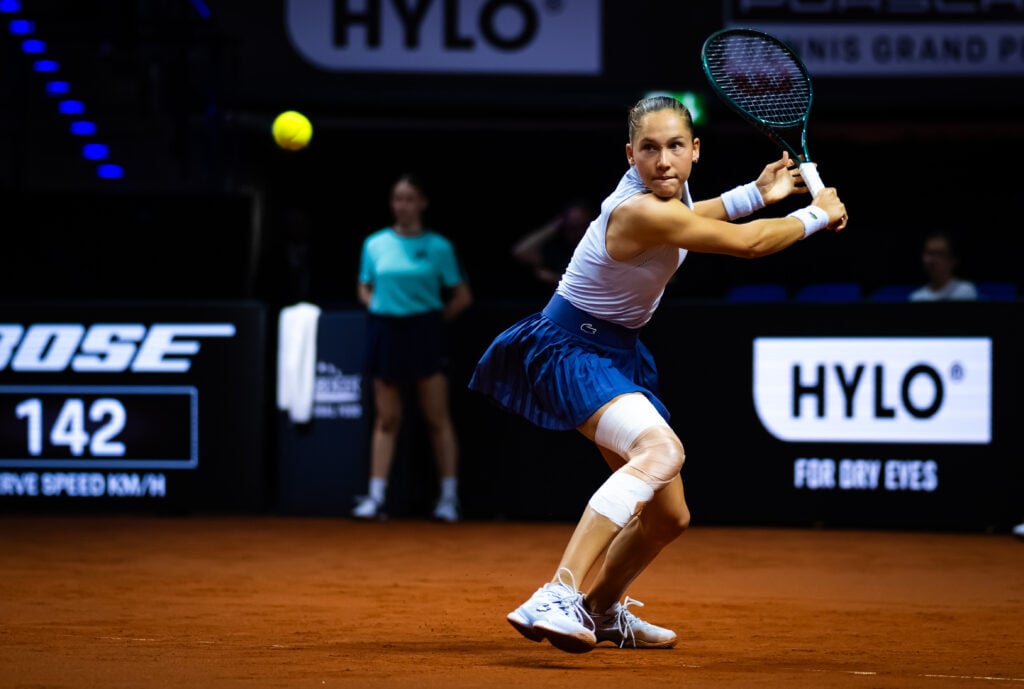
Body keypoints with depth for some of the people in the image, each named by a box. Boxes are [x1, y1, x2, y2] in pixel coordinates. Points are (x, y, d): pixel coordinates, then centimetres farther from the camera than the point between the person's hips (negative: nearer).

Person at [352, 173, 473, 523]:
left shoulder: (438, 247, -1)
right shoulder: (375, 244, 7)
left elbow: (462, 297, 3)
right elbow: (365, 289, 19)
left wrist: (435, 318, -2)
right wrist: (381, 308, 3)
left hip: (424, 333, -2)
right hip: (385, 330, 2)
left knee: (437, 418, -1)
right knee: (386, 419, 3)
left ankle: (449, 497, 4)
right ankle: (375, 497, 3)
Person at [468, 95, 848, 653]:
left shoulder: (669, 190, 1)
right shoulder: (639, 212, -28)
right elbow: (746, 245, -20)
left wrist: (755, 193, 24)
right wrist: (818, 215, -4)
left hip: (617, 351, 10)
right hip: (571, 349, -10)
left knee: (669, 516, 16)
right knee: (662, 450, -38)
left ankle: (602, 609, 45)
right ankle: (556, 599, -48)